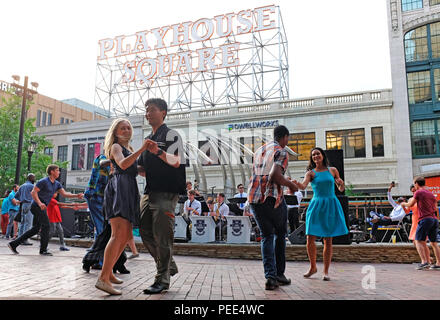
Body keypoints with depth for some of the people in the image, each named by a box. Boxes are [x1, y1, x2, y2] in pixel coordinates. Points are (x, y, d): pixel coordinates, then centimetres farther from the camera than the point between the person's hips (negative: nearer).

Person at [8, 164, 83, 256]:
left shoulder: (57, 184, 12)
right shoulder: (43, 181, -12)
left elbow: (64, 194, 8)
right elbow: (33, 192, -15)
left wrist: (76, 196, -5)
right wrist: (40, 203, -26)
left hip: (41, 207, 9)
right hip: (37, 206, -9)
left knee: (35, 229, 12)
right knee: (46, 226, -9)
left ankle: (14, 244, 19)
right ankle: (43, 250, -1)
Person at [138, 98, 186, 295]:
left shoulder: (171, 135, -3)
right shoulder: (148, 140, 22)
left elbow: (176, 161, -17)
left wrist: (158, 152, -33)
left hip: (166, 192, -8)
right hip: (149, 192, 8)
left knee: (162, 235, -8)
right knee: (145, 232, 8)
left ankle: (162, 279, 2)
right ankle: (169, 266, 24)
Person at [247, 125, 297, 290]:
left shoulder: (259, 151, 18)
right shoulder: (281, 152, -5)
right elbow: (275, 175, -22)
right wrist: (290, 184, -4)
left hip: (253, 197, 5)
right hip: (273, 198, -5)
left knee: (266, 236, 13)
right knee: (280, 234, 17)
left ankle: (270, 276, 0)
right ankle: (279, 274, 20)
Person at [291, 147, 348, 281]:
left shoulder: (332, 170, 9)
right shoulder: (311, 173, 4)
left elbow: (341, 189, 16)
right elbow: (303, 186, -16)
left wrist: (341, 183, -7)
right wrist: (296, 183, -38)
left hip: (331, 206, 1)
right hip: (316, 205, -1)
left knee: (328, 240, 1)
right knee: (310, 239, -5)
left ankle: (326, 271, 13)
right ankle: (313, 267, 17)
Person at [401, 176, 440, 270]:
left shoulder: (418, 192, -2)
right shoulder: (431, 194, 19)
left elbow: (410, 205, 6)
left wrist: (404, 204, 26)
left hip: (425, 219, -7)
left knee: (419, 241, -5)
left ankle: (424, 262, -17)